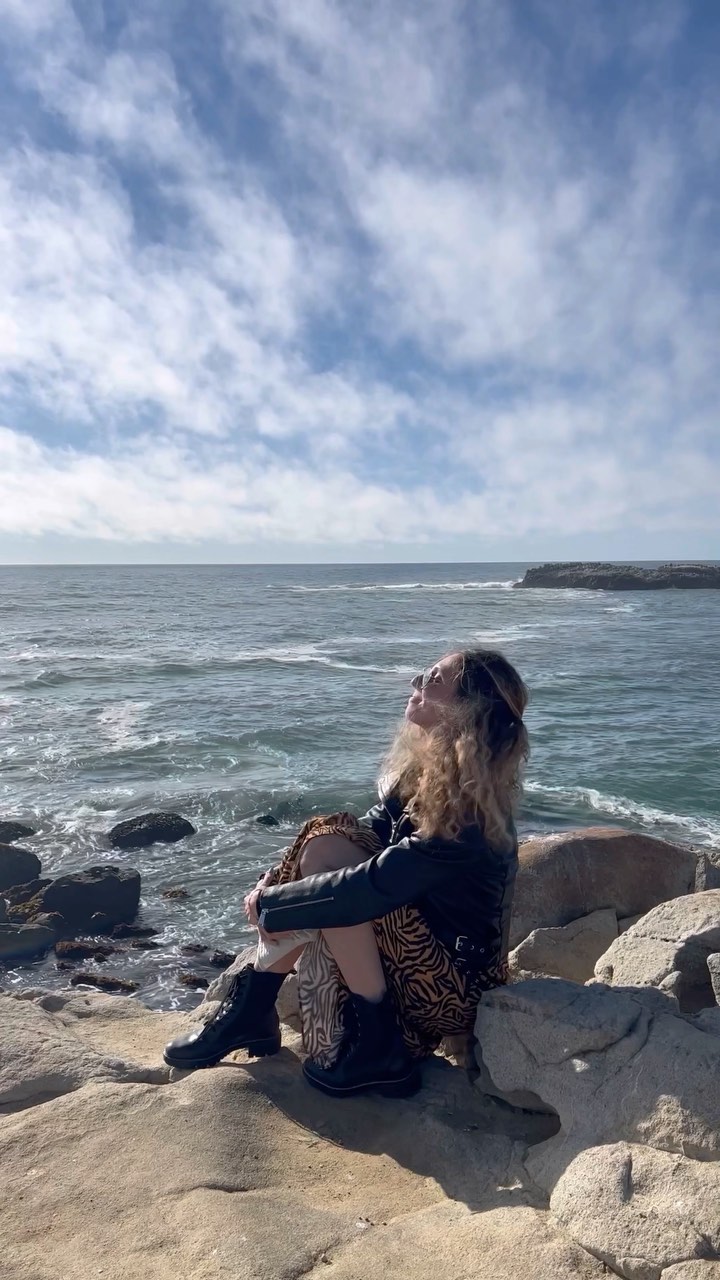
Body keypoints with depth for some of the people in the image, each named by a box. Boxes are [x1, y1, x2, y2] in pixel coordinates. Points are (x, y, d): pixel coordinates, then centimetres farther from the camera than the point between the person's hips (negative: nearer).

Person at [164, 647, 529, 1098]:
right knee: (328, 837, -3)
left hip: (452, 989, -9)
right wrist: (274, 887, -7)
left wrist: (269, 904, -15)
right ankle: (252, 1009, 4)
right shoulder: (428, 771, -1)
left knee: (325, 851, -21)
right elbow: (370, 831, 6)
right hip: (419, 950, 9)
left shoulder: (467, 811, -28)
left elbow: (365, 890, -31)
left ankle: (378, 1044, -10)